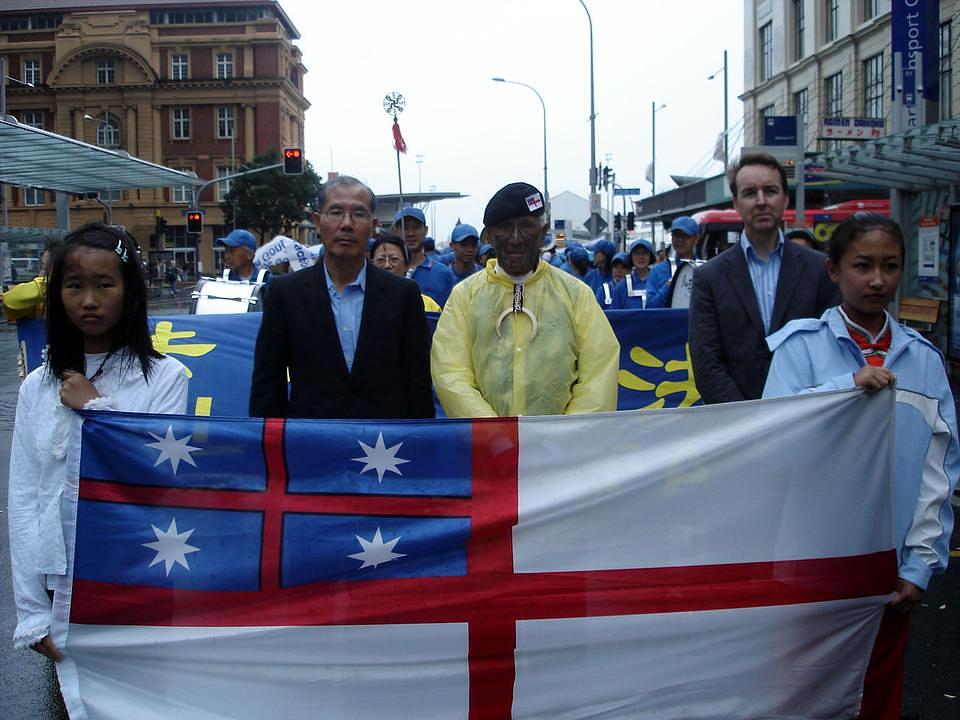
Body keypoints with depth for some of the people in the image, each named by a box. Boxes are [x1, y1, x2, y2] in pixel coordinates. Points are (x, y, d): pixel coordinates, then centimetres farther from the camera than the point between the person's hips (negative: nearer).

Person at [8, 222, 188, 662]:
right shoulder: (37, 387, 3)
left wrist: (96, 407, -14)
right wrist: (32, 612, -1)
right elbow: (23, 501, 2)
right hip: (62, 582, 3)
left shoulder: (166, 377, -7)